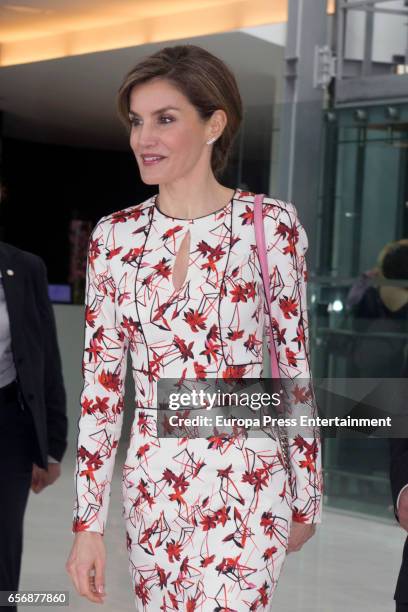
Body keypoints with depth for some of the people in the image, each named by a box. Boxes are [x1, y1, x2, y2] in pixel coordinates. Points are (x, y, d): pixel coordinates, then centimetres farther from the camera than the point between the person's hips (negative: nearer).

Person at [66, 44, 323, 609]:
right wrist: (88, 521, 2)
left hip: (243, 484, -4)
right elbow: (101, 383, 4)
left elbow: (296, 368, 0)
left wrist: (306, 497, 4)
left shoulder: (271, 226, -7)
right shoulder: (114, 236, 2)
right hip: (148, 485, 4)